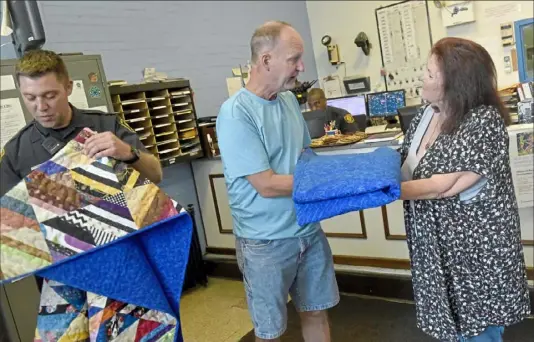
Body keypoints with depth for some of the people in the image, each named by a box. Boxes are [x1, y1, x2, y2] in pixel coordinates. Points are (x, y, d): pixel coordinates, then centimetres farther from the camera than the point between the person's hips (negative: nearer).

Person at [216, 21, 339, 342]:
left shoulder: (290, 100, 3)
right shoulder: (236, 113, -20)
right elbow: (267, 185, -21)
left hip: (309, 230, 6)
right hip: (266, 243, -6)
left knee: (317, 312, 21)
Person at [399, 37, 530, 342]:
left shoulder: (485, 120, -20)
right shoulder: (427, 114, 1)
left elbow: (445, 186, -25)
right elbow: (407, 165, 7)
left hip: (475, 248, -6)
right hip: (437, 247, 7)